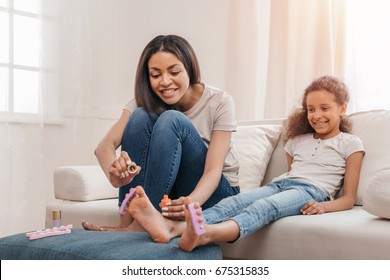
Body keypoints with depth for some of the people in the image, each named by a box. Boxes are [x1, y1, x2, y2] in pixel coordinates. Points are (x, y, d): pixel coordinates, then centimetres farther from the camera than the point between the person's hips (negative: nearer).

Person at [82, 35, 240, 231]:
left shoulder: (219, 102, -14)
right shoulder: (146, 101, -7)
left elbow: (213, 170, -22)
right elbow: (105, 146, -20)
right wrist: (114, 174, -44)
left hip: (212, 192, -3)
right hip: (165, 191, 3)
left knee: (172, 120, -28)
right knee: (141, 116, -23)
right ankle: (128, 220, -26)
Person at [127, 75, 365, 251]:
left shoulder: (350, 143, 14)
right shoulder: (298, 140, 29)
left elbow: (348, 199, 6)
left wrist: (324, 206, -15)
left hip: (312, 191, -5)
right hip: (280, 183, 5)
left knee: (264, 206, -38)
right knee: (234, 202, -29)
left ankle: (206, 233, -69)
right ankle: (172, 227, -55)